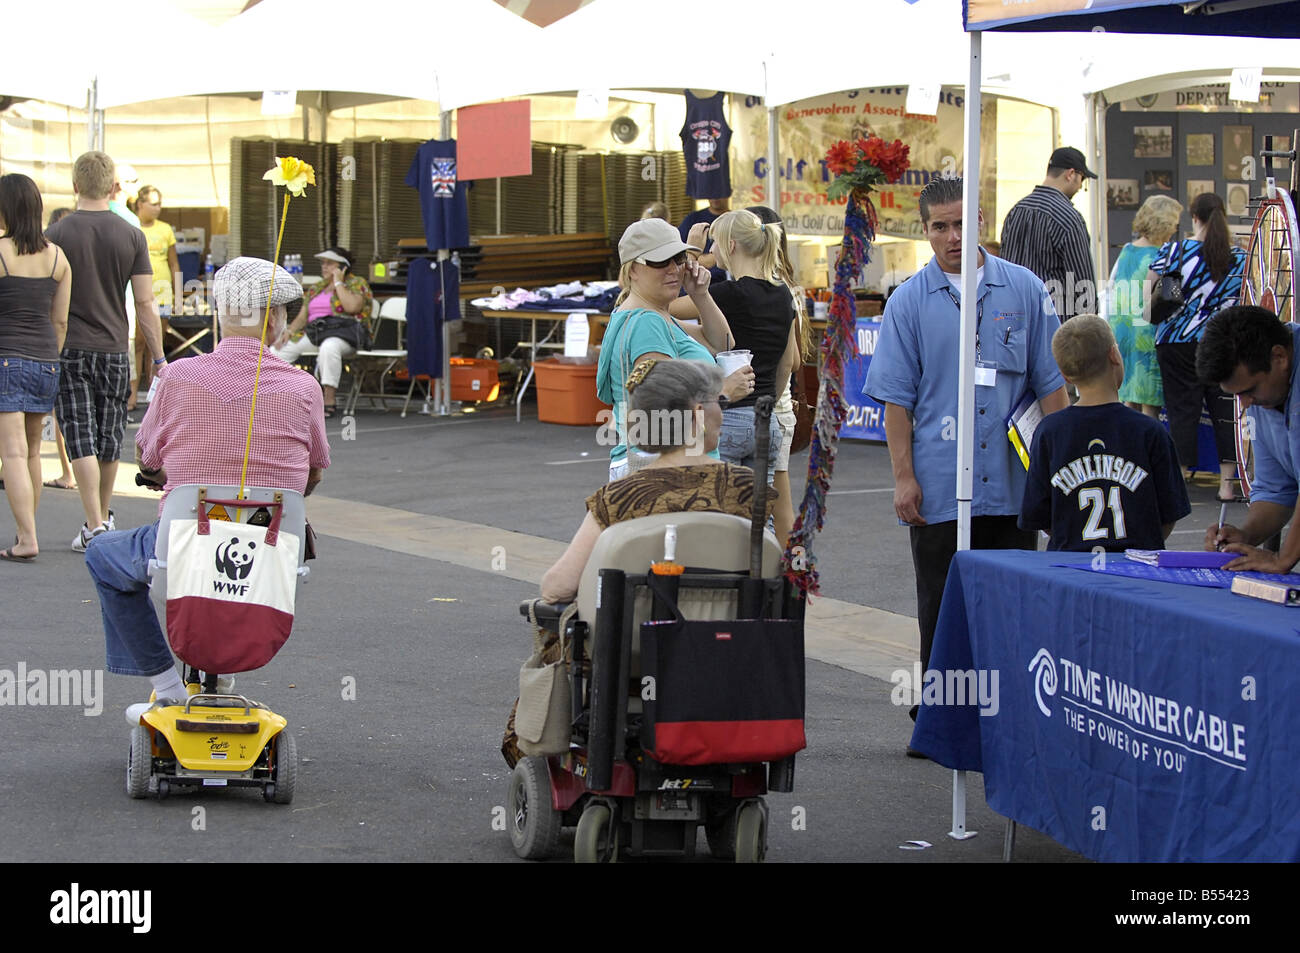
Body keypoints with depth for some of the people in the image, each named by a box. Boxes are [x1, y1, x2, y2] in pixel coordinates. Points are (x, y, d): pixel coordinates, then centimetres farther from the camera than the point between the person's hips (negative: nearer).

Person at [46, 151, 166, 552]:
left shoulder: (57, 234, -5)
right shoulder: (132, 236, -1)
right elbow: (145, 304, -3)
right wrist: (159, 358, 3)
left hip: (68, 350, -2)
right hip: (114, 349, 2)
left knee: (81, 439, -3)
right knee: (109, 439, 15)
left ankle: (94, 527, -11)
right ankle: (104, 517, 29)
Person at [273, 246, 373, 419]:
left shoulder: (357, 284, 5)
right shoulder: (316, 288, 25)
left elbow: (352, 307, -15)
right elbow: (302, 317, 23)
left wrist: (338, 282, -5)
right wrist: (288, 332, 3)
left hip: (344, 332, -7)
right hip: (314, 332, 7)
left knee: (329, 347, -41)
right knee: (278, 350, -9)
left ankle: (329, 402, -40)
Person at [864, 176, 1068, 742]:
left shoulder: (1024, 291, 5)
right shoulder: (909, 302, 3)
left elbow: (1050, 382, 8)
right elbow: (897, 397, 2)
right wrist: (904, 477, -5)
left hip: (1013, 483, 1)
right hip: (939, 485, 0)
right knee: (941, 607, 5)